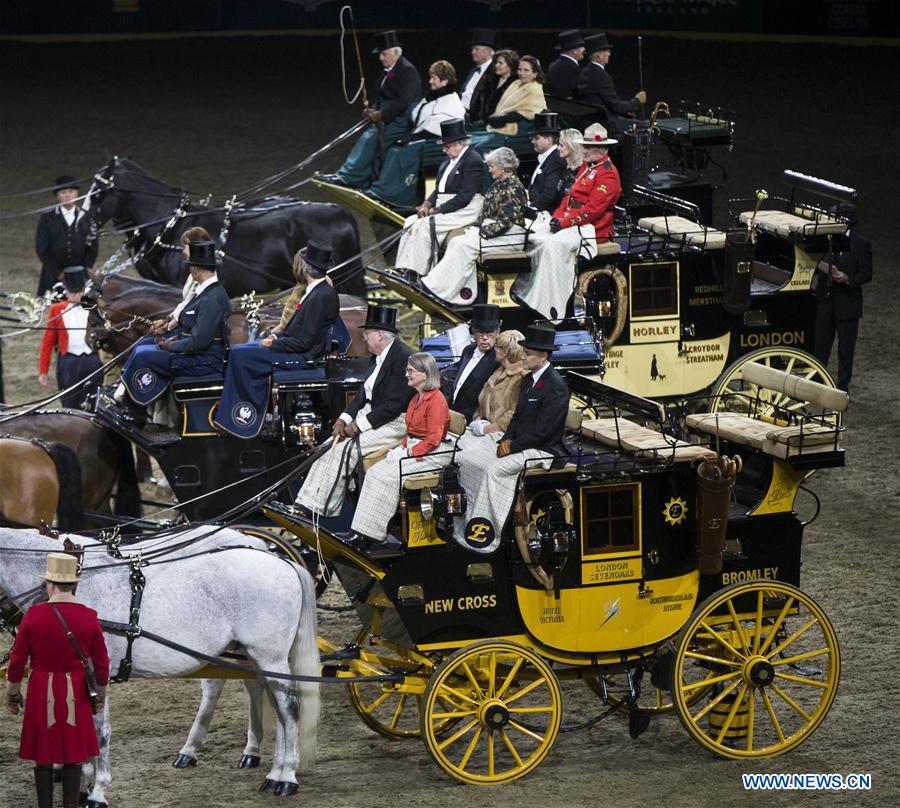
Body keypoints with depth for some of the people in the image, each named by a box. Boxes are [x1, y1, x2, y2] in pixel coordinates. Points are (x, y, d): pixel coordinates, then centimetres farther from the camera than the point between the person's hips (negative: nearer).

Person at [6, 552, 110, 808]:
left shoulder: (34, 615, -10)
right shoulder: (89, 617, -6)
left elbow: (17, 660, -4)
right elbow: (102, 663, 1)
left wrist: (12, 692, 9)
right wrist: (100, 696, 15)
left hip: (42, 692, -1)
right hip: (76, 693, 1)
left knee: (42, 757, 7)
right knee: (73, 756, 8)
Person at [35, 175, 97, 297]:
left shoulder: (86, 218, 8)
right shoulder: (47, 218, 4)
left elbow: (93, 248, 8)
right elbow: (41, 248, 1)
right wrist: (58, 273, -6)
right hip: (53, 277, -1)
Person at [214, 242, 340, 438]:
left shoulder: (321, 297, -23)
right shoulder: (320, 290, 8)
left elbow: (304, 342, -23)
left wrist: (273, 344, -13)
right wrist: (278, 336, 7)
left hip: (303, 355, -11)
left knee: (240, 355, -14)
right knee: (238, 351, 11)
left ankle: (255, 412, -1)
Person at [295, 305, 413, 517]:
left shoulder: (402, 358, -20)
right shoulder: (379, 357, 11)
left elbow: (394, 405, -23)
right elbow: (364, 393, 13)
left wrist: (359, 425, -20)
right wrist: (344, 419, -1)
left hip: (395, 423, -9)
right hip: (372, 414, 9)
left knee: (345, 449, -22)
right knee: (331, 445, -4)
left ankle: (323, 507, -16)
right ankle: (309, 503, -8)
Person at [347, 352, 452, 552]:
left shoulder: (436, 400, -14)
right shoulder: (416, 398, 16)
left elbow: (433, 439, -18)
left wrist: (407, 453, -18)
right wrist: (400, 447, 2)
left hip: (432, 454, -9)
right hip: (412, 448, 9)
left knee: (386, 476, -24)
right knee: (374, 472, -10)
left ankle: (375, 536, -19)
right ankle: (362, 535, -17)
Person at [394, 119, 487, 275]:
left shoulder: (473, 161, -14)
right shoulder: (450, 159, 15)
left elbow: (464, 197, -19)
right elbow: (439, 189, 19)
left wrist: (438, 210, -18)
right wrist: (427, 204, -1)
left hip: (465, 211, -9)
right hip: (443, 208, 9)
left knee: (424, 225, -24)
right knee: (410, 222, -5)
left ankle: (416, 274, -22)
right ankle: (404, 270, -13)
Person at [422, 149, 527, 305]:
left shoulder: (514, 188, -13)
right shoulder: (497, 185, 16)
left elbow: (506, 221, -18)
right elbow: (486, 214, 20)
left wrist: (482, 232, -17)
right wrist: (475, 227, 2)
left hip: (510, 236, -9)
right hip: (490, 230, 9)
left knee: (465, 245, -24)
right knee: (456, 242, -13)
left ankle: (436, 287, -22)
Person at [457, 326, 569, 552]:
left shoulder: (555, 386, -18)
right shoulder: (529, 379, 13)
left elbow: (541, 431, -21)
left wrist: (512, 447, -17)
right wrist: (506, 440, -1)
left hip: (542, 451, -10)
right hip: (519, 444, 10)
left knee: (492, 470, -29)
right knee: (465, 459, -1)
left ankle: (485, 534, -25)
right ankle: (471, 518, -1)